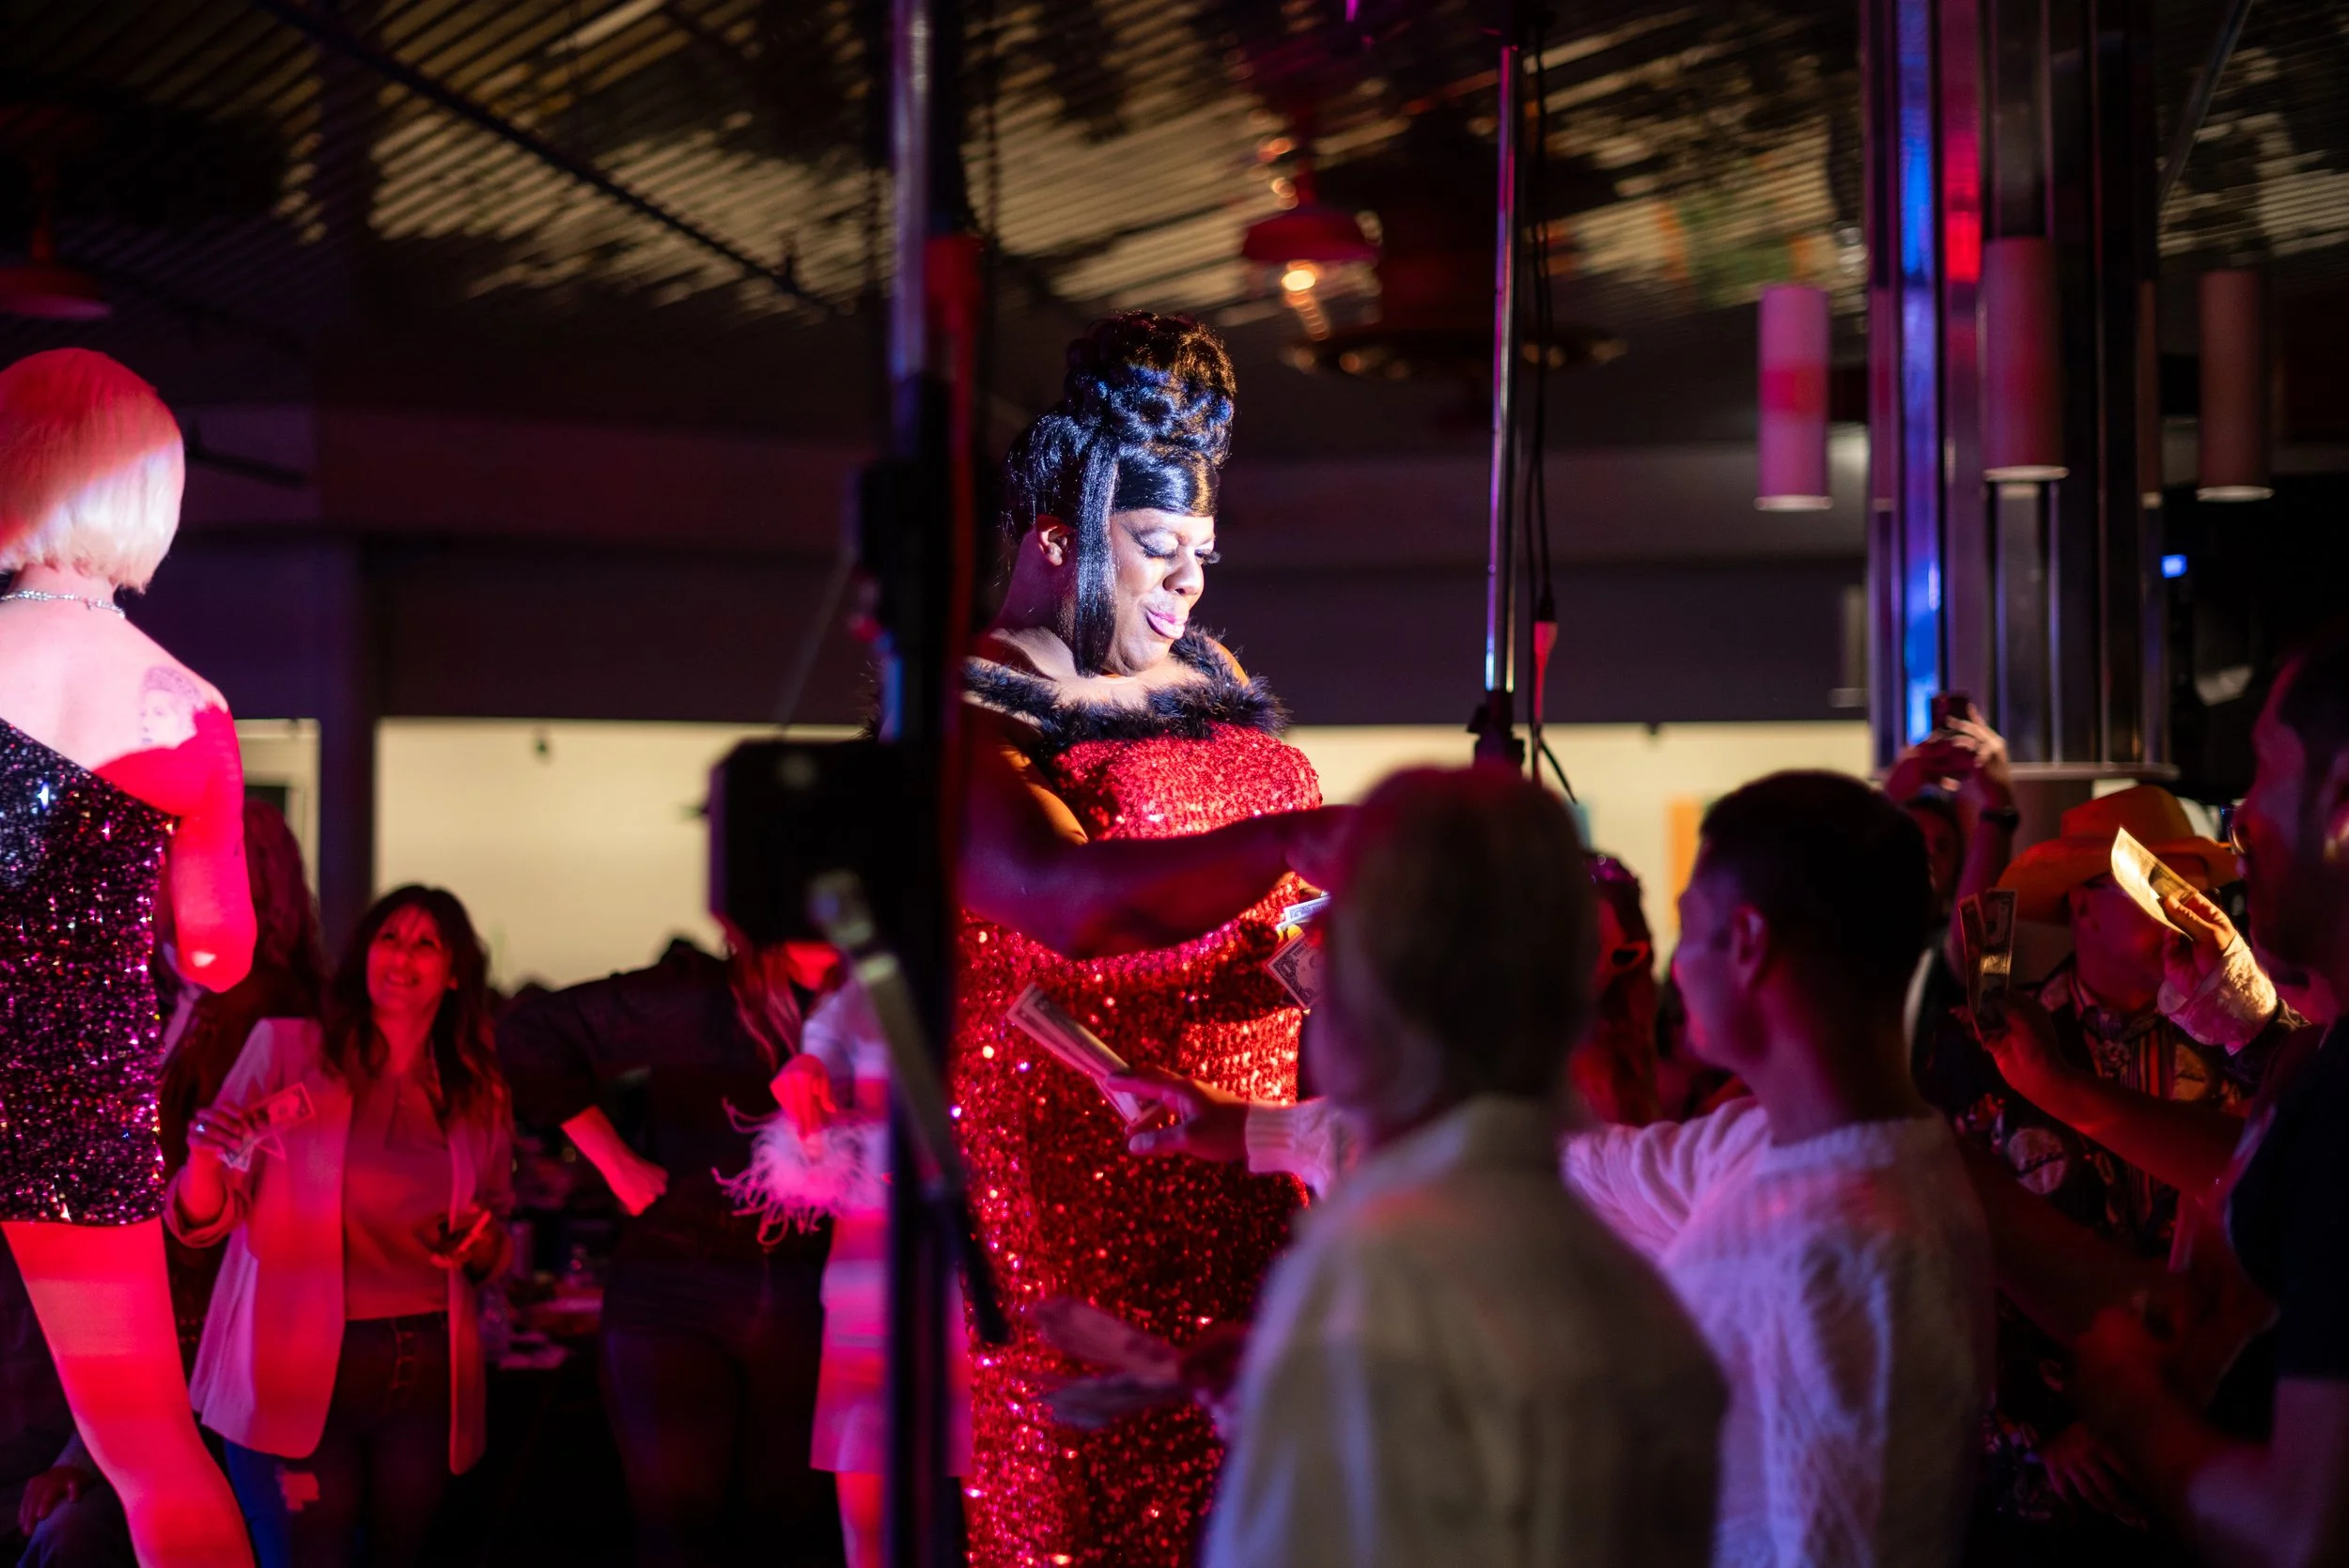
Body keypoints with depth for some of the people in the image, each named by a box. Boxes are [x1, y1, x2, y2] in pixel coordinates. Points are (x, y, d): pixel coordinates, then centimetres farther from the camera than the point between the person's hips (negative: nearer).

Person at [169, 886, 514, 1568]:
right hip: (299, 1371, -4)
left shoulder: (479, 1096, 9)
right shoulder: (286, 1048, -2)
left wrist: (479, 1246, -5)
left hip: (427, 1380, 4)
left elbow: (495, 1249, 18)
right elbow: (204, 1221, -5)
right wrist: (205, 1159, -26)